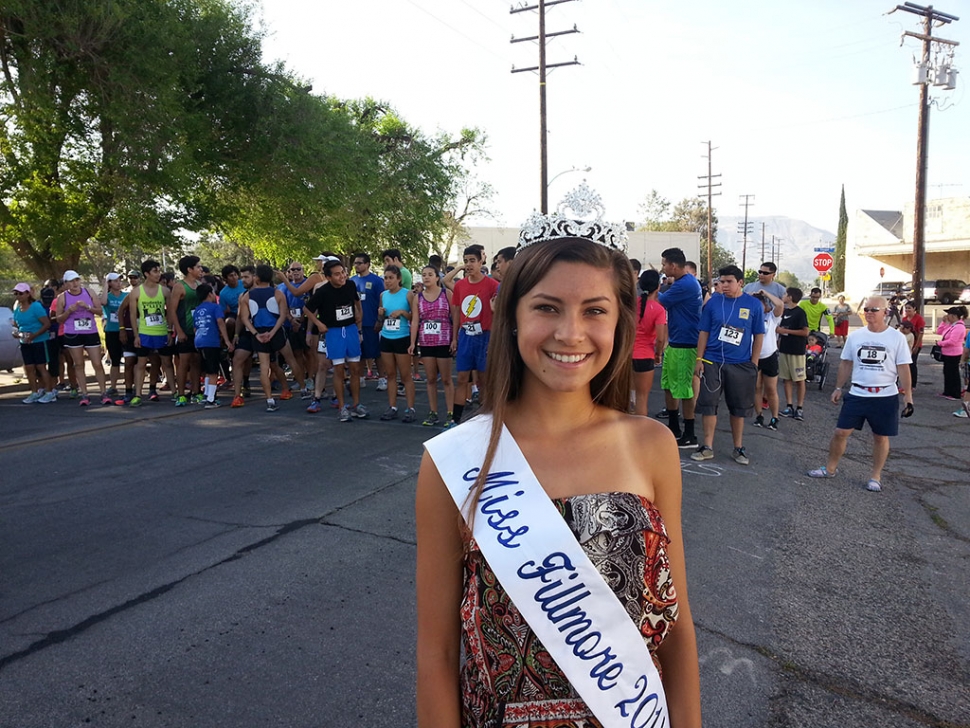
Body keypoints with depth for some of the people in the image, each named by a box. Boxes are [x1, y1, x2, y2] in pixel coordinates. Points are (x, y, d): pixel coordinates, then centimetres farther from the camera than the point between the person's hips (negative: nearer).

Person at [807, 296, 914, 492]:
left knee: (881, 437, 8)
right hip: (857, 394, 2)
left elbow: (903, 368, -3)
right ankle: (830, 468, 17)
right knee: (841, 432, 2)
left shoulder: (897, 338, -4)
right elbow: (845, 364, 10)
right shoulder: (855, 336, 3)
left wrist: (907, 396, -5)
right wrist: (838, 388, 9)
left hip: (885, 396, -2)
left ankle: (875, 476, 22)